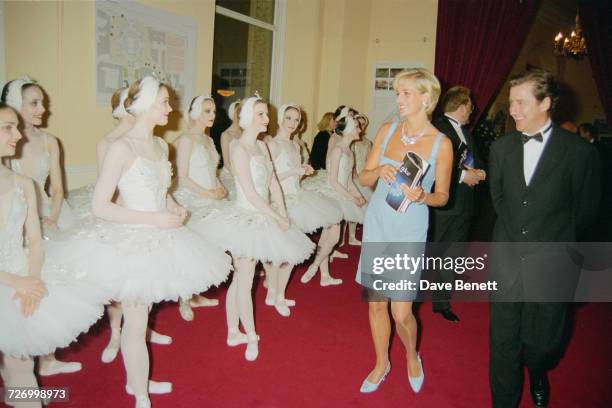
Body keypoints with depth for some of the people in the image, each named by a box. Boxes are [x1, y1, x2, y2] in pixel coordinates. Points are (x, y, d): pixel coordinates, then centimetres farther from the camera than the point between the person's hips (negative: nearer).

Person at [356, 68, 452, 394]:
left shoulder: (441, 144, -7)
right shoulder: (387, 130, 2)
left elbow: (442, 196, 0)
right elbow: (364, 178, 6)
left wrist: (421, 196, -20)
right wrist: (379, 171, -16)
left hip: (409, 232, -3)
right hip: (377, 224, 4)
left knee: (401, 311, -2)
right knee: (376, 303, 12)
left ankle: (412, 355, 33)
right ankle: (382, 364, 36)